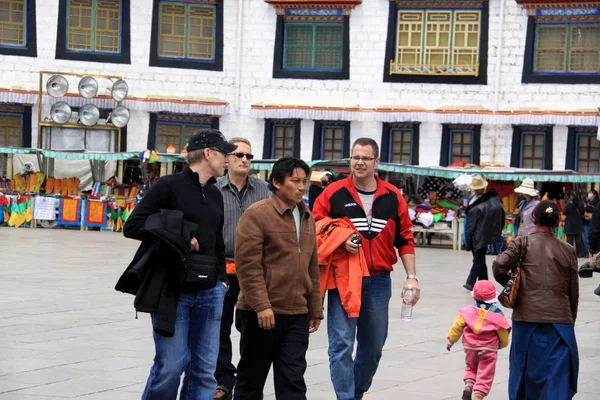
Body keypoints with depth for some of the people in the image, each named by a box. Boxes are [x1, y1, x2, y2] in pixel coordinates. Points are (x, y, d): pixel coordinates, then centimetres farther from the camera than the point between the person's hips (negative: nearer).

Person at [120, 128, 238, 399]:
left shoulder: (215, 195, 15)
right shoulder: (169, 186, -6)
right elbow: (132, 226, -11)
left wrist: (221, 279, 15)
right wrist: (179, 237, -14)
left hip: (210, 294, 6)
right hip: (173, 291, -6)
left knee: (204, 371, 4)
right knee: (171, 365, -8)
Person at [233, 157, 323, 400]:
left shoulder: (307, 218, 13)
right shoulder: (257, 214, -9)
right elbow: (248, 265, -15)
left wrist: (315, 309, 16)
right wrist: (261, 305, -20)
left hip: (297, 315, 6)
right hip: (262, 314, -5)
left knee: (293, 379, 1)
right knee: (252, 376, 7)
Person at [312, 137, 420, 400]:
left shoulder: (393, 197, 6)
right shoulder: (333, 194, -2)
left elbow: (405, 240, 10)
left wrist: (411, 276, 4)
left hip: (379, 282, 3)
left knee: (373, 346, 14)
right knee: (341, 344, -9)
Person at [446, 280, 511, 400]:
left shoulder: (469, 311, -6)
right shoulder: (497, 315, -8)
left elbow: (457, 326, -3)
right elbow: (503, 335, -1)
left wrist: (451, 340, 10)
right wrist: (502, 344, 20)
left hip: (470, 348, 2)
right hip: (489, 350, -2)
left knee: (471, 368, 24)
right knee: (485, 375, 4)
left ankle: (468, 386, 1)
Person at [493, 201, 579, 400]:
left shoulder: (522, 243, 1)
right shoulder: (568, 250, 6)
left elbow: (500, 266, -12)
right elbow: (573, 290, 9)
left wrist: (508, 283, 9)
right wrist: (571, 321, 19)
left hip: (526, 318, 0)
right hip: (560, 319, 0)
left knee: (524, 367, 14)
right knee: (558, 371, 0)